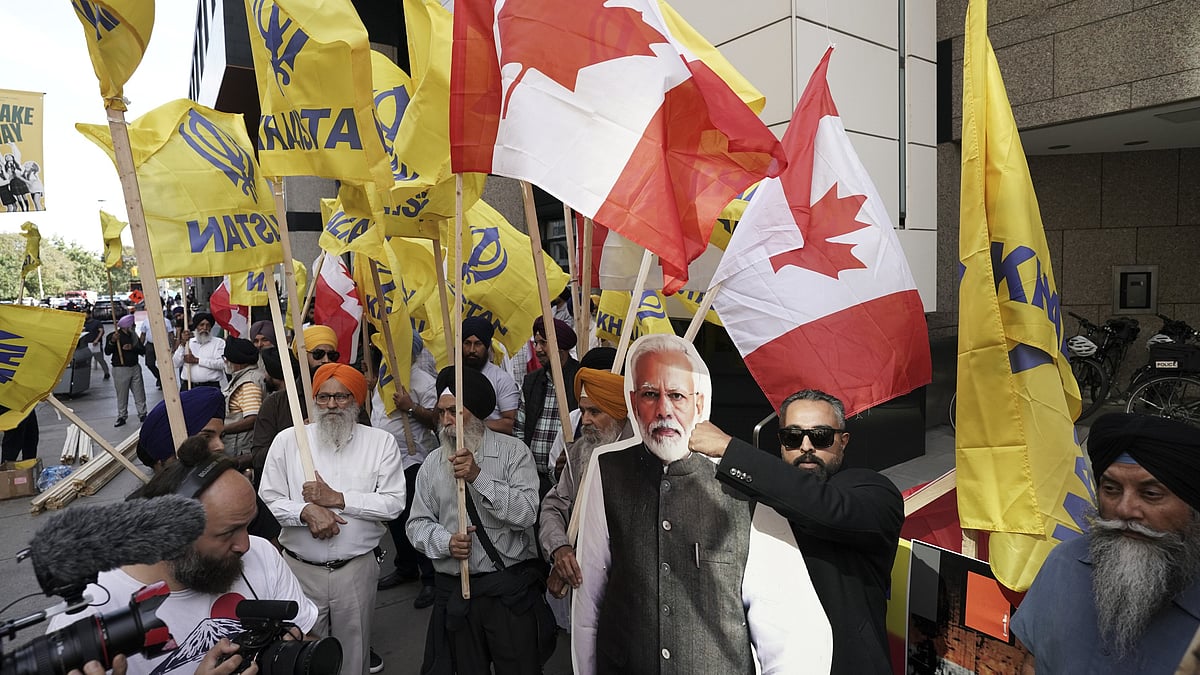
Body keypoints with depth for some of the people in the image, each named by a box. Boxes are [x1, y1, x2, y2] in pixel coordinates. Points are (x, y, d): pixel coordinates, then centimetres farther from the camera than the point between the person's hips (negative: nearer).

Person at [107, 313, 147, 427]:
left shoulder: (134, 336, 11)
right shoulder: (113, 336, -4)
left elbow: (143, 350, 7)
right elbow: (107, 352, -13)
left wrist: (132, 348, -11)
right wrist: (112, 341, -28)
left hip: (135, 367, 4)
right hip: (120, 369, -4)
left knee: (139, 393, 4)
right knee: (122, 395, 2)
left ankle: (142, 414, 12)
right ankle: (121, 417, 13)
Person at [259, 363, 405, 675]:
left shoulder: (381, 442, -2)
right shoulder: (287, 440, 1)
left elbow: (394, 502, -8)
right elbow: (269, 498, -1)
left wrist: (338, 498, -15)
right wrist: (306, 511, -19)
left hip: (357, 568, 0)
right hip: (301, 569, 1)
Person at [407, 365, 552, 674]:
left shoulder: (512, 451, -7)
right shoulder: (432, 464, 5)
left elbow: (526, 513, -17)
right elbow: (418, 523, 6)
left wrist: (478, 476, -24)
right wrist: (446, 542, -14)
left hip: (511, 590, -3)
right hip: (454, 591, 4)